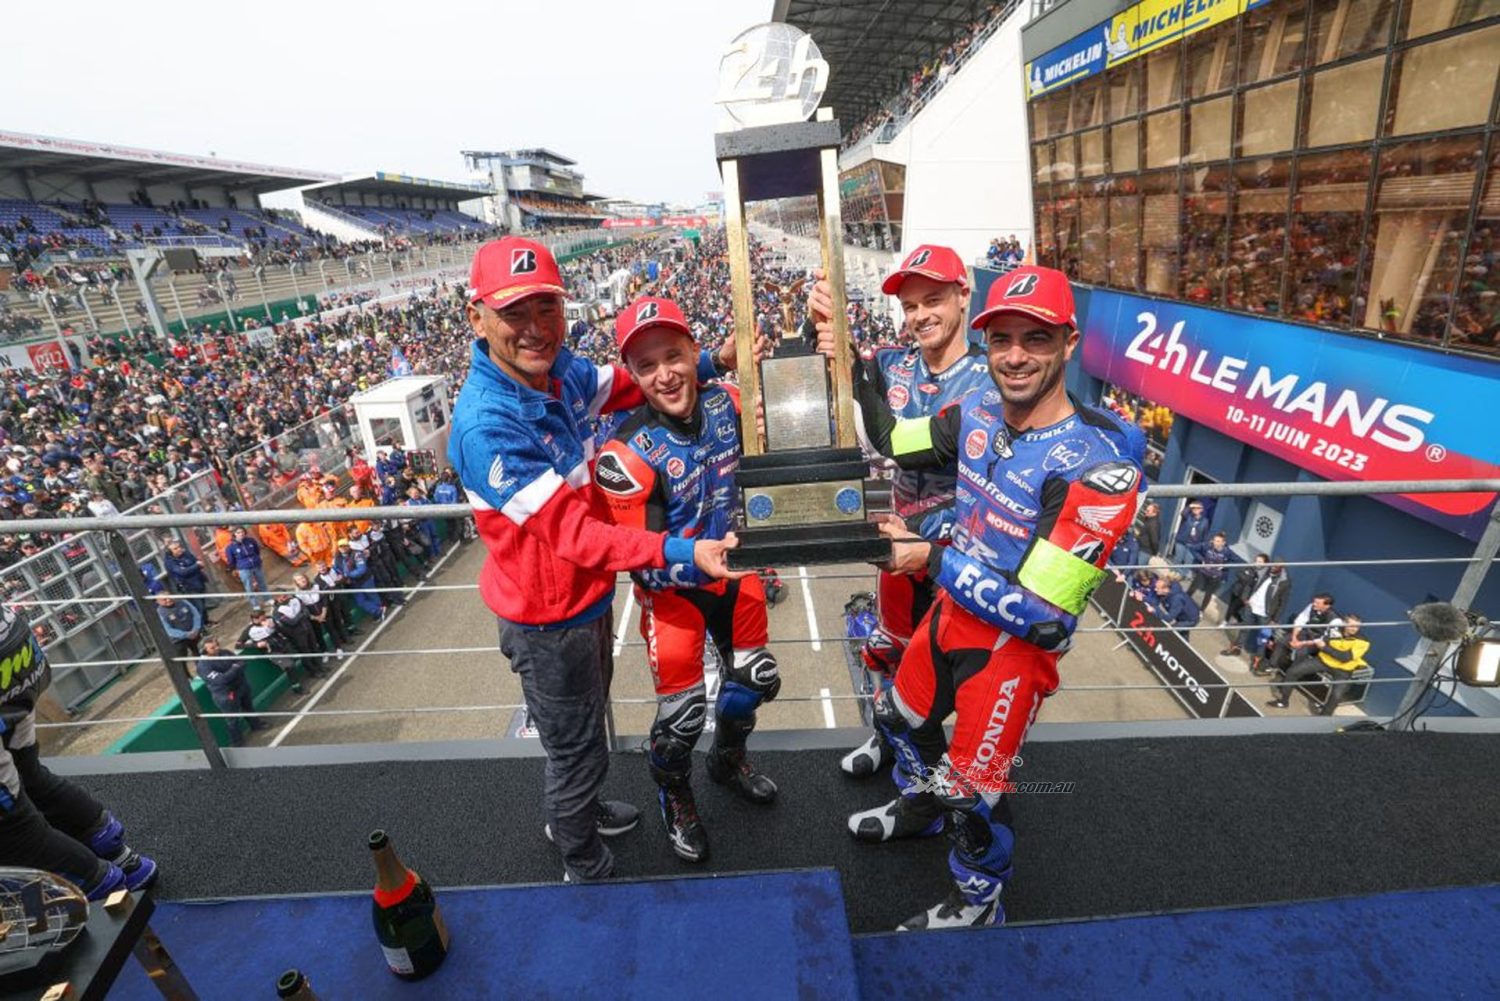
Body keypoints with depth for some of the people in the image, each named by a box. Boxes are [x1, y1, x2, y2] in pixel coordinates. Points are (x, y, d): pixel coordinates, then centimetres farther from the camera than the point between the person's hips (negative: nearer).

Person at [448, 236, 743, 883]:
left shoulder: (559, 370, -9)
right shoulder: (485, 427, -32)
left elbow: (622, 387, 10)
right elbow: (575, 535, -33)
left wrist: (709, 362, -3)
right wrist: (683, 553, -38)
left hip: (587, 595, 8)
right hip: (547, 620, -8)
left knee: (582, 730, 31)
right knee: (578, 748, 16)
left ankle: (571, 812, 61)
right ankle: (587, 869, 45)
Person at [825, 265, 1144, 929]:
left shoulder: (1097, 467, -29)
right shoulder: (978, 414, -9)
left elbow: (1041, 615, -31)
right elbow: (893, 443, 9)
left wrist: (932, 559, -26)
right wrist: (854, 368, 1)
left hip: (1015, 644, -7)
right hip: (951, 612, 7)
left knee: (970, 788, 9)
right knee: (902, 714, 28)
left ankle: (977, 902, 43)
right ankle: (919, 807, 61)